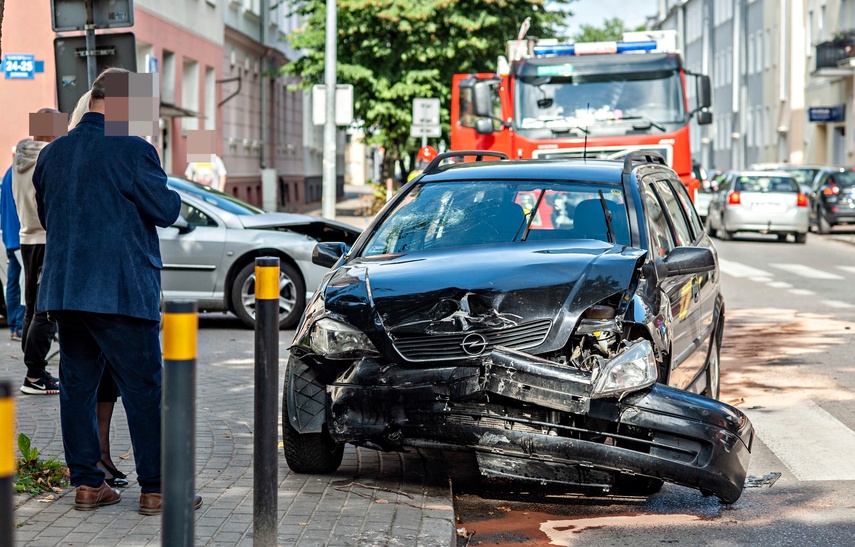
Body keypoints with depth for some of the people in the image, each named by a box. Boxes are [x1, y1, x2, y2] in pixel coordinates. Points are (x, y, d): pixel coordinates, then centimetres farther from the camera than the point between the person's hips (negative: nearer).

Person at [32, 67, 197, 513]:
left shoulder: (52, 154, 9)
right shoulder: (132, 150, -12)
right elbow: (165, 210, -8)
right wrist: (173, 196, 13)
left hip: (63, 289, 6)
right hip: (121, 290, -6)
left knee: (77, 386, 11)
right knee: (143, 389, 1)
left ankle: (86, 484, 15)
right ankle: (155, 489, 4)